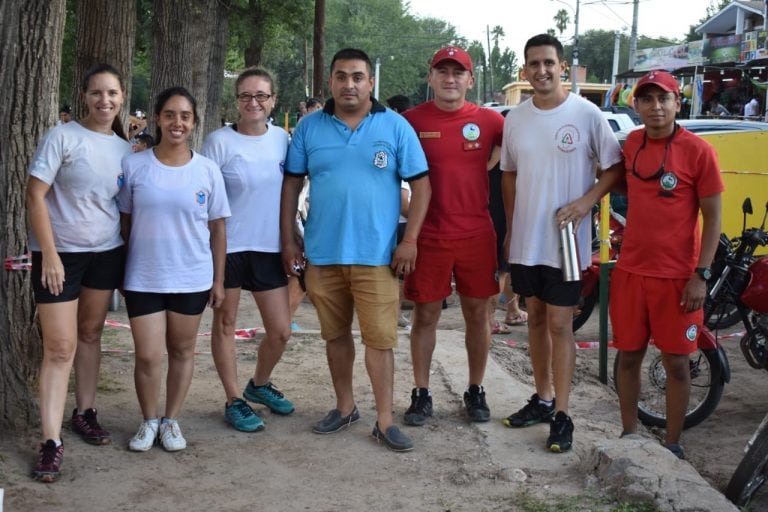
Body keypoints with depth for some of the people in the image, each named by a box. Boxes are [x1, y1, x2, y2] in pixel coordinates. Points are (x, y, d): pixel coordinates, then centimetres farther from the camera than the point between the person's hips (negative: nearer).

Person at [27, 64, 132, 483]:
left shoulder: (125, 149, 6)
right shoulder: (62, 137, -10)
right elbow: (35, 197, -12)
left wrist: (129, 252, 6)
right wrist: (49, 254, -16)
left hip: (106, 253, 5)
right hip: (60, 253, -5)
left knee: (90, 335, 14)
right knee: (60, 347, -5)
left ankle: (85, 413, 29)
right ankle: (51, 441, -2)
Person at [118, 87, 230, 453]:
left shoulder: (208, 170, -2)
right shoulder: (134, 165, -3)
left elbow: (217, 229, 3)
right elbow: (124, 221, 4)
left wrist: (218, 280, 2)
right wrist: (118, 269, 3)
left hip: (192, 279, 1)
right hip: (142, 278, -1)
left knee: (182, 351, 12)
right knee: (148, 356, -1)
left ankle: (171, 420, 29)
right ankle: (149, 421, 22)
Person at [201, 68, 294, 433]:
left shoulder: (281, 138, 5)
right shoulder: (219, 141, -8)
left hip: (269, 247, 4)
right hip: (227, 247, -4)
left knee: (280, 331, 7)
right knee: (225, 324, 7)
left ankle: (260, 384, 33)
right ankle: (234, 401, 22)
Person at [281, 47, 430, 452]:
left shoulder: (395, 126, -1)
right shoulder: (310, 128, 5)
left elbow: (421, 184, -1)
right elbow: (291, 184, 9)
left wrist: (409, 241, -8)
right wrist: (288, 241, 3)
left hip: (376, 255, -3)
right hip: (322, 253, 3)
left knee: (380, 339, -2)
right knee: (335, 335, 14)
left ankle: (384, 421, 8)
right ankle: (345, 407, 30)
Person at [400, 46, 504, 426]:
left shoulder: (489, 120, 0)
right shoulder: (412, 120, -3)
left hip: (477, 235, 1)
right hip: (429, 236, -1)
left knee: (477, 314, 9)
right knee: (425, 315, 6)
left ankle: (475, 391, 24)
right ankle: (421, 394, 18)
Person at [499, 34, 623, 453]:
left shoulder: (587, 114, -9)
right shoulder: (515, 118, 5)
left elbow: (614, 168, -4)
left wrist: (586, 202, -18)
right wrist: (510, 229, 13)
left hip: (564, 241, -5)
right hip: (525, 241, 5)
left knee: (559, 324, -2)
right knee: (536, 317, 14)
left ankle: (562, 416, 6)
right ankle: (543, 399, 28)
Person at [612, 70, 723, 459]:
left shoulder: (698, 151, -9)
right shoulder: (632, 144, 5)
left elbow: (712, 216, -8)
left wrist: (701, 275, -13)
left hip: (677, 277, -4)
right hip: (630, 271, 5)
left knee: (676, 362, 6)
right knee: (628, 355, 11)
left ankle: (672, 444, 18)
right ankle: (629, 435, 24)